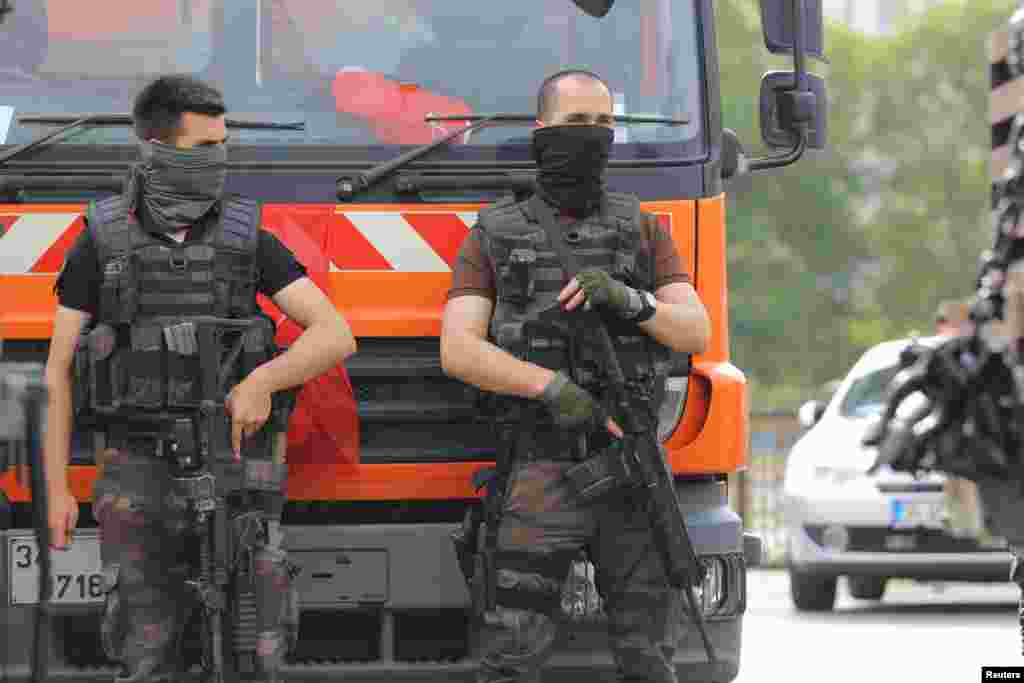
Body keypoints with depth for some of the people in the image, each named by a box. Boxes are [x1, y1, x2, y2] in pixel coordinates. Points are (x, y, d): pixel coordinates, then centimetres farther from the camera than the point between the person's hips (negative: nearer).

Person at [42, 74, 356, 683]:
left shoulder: (246, 240, 3)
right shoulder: (101, 245, 1)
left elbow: (336, 336, -4)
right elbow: (60, 372, 6)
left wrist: (263, 381, -22)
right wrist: (57, 490, 0)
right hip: (139, 477, 0)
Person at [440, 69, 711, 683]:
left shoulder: (643, 231, 12)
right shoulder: (493, 239, 6)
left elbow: (696, 333, 1)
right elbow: (458, 352, -5)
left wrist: (624, 298, -18)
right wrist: (551, 386, -21)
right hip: (542, 478, -2)